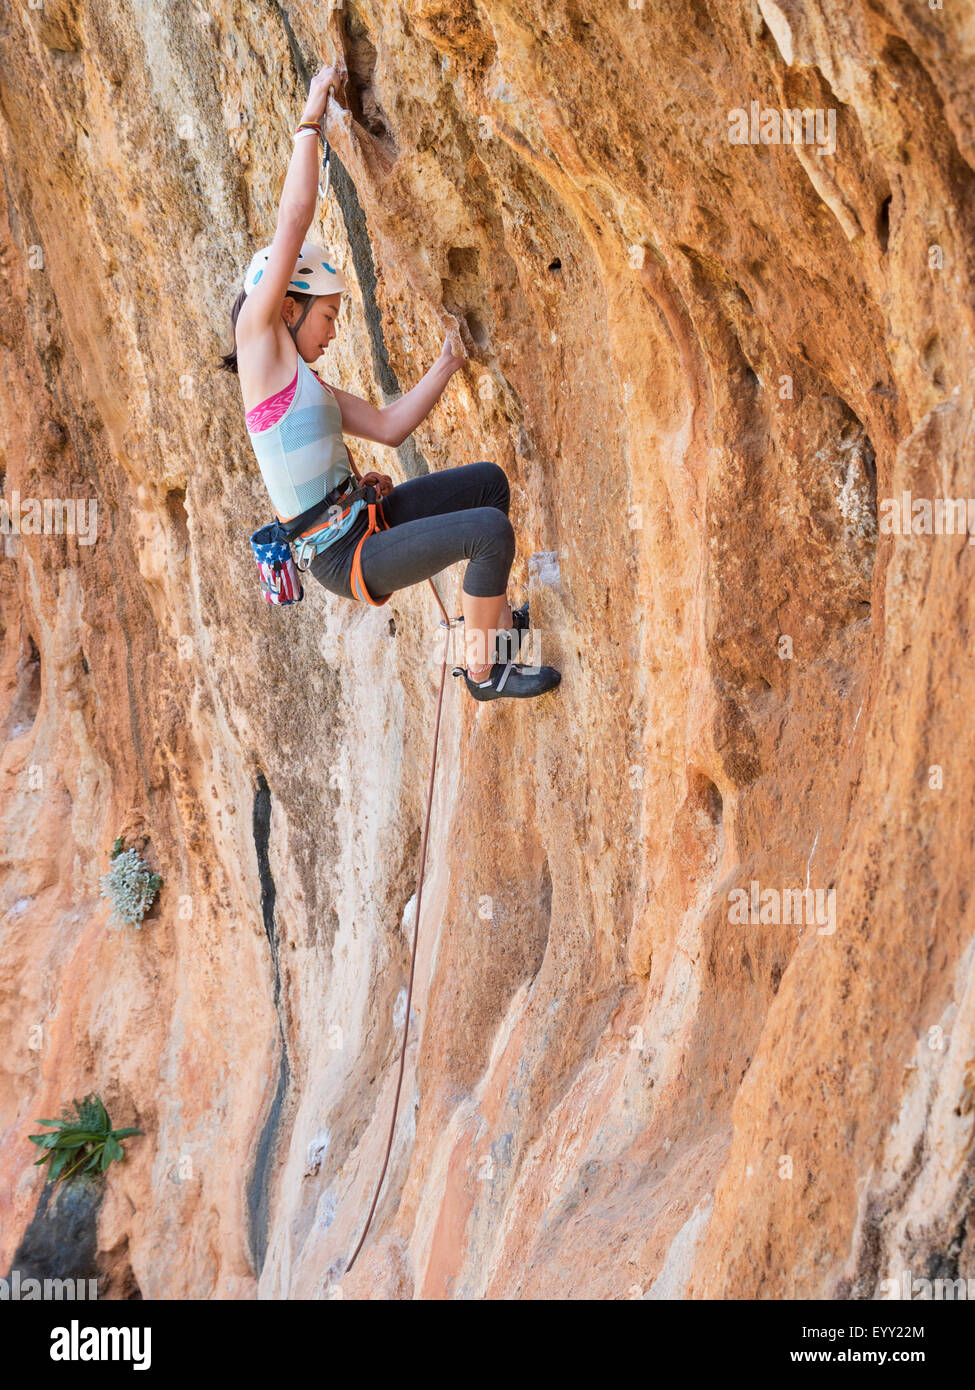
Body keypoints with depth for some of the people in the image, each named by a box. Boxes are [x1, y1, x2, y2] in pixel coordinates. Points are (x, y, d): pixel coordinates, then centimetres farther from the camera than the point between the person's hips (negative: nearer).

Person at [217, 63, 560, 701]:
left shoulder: (305, 380, 16)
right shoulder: (259, 343, -10)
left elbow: (389, 426, 13)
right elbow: (293, 224, -15)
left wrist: (448, 363, 6)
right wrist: (312, 120, -12)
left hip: (361, 522, 10)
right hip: (344, 556, -10)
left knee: (488, 480, 19)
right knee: (492, 530, -20)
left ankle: (498, 623, 27)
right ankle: (484, 670, -3)